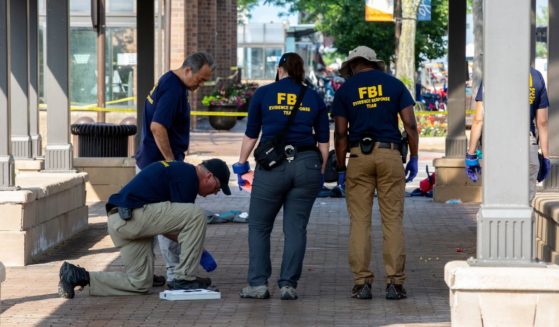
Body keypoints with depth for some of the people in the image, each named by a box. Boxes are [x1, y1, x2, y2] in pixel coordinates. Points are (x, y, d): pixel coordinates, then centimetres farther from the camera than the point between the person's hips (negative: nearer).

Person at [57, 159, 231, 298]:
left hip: (118, 222, 10)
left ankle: (78, 276, 9)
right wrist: (200, 250, 9)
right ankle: (183, 278, -5)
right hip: (132, 216, -10)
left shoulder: (178, 169, 24)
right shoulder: (187, 176, -6)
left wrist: (197, 246, 22)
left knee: (139, 284, 14)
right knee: (197, 215, -13)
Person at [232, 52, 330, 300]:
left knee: (259, 226, 8)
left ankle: (258, 284, 2)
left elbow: (251, 134, 7)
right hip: (306, 165, 2)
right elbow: (323, 141, 9)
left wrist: (241, 164, 17)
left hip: (272, 165, -2)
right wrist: (320, 172, 16)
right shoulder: (314, 98, 9)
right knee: (296, 228, 6)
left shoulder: (263, 94, 5)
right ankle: (288, 285, 2)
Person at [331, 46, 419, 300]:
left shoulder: (345, 91, 5)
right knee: (393, 220, 1)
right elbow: (410, 124, 1)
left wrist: (341, 169, 6)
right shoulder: (394, 85, 8)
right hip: (390, 155, 1)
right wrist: (413, 158, 8)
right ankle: (395, 283, -3)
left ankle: (362, 282, -1)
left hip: (359, 156, 0)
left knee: (359, 221, 3)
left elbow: (341, 133, 1)